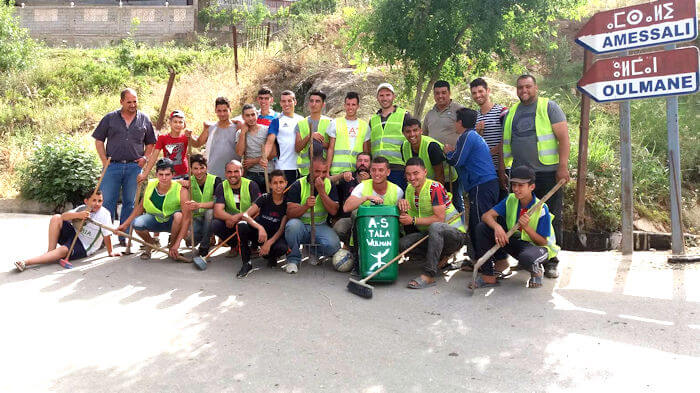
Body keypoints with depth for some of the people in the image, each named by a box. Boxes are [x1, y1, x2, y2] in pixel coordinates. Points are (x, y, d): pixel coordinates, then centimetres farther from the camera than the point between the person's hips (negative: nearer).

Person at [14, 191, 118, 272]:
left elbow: (107, 235, -17)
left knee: (63, 250, -35)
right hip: (73, 235, 6)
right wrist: (78, 215, -32)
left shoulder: (104, 214, -17)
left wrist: (110, 252, -15)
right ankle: (50, 251, -12)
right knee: (56, 218, -10)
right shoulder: (82, 208, 0)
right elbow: (64, 216, -13)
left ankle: (26, 263, -37)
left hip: (83, 247, -6)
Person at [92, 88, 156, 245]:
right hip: (112, 166, -1)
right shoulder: (110, 118, 6)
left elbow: (150, 143, 17)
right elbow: (99, 140, 9)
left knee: (129, 202, 6)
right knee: (107, 201, -1)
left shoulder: (144, 119, 9)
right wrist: (104, 161, -1)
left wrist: (145, 157, 1)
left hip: (134, 167, 1)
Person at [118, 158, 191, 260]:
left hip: (172, 223, -2)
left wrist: (176, 245, -34)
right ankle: (151, 244, 6)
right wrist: (125, 224, 3)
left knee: (179, 215, -37)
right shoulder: (150, 186, -11)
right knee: (137, 223, -28)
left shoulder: (181, 191, -24)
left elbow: (186, 219, -28)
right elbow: (141, 206, 6)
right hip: (154, 220, 3)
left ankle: (171, 245, -8)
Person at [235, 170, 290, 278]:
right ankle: (246, 263, -17)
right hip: (259, 234, 1)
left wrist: (269, 243, -27)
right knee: (242, 225, -31)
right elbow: (245, 215, -21)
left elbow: (282, 228, -10)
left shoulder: (287, 203, -8)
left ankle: (271, 256, 4)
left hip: (275, 236, 0)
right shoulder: (264, 198, -9)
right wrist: (260, 228, -38)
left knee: (282, 248, -36)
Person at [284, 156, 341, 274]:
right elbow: (290, 213, -12)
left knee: (333, 245, -27)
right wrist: (306, 206, -30)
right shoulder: (298, 185, -7)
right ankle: (293, 259, -13)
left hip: (320, 226, 2)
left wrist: (321, 192, -18)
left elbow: (333, 211, -8)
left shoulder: (330, 185, 2)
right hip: (301, 226, -2)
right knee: (292, 224, -36)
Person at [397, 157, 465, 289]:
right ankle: (440, 257, 3)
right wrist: (402, 205, -16)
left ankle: (428, 275, -37)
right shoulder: (409, 188, 6)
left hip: (454, 233, -7)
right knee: (402, 243, -17)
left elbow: (439, 218, -23)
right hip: (429, 234, 7)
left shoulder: (435, 188, -17)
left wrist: (413, 220, -22)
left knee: (435, 227, -40)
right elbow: (407, 220, 5)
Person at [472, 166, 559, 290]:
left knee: (526, 258, -44)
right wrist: (497, 227, -36)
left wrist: (527, 227, -34)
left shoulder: (541, 209, -20)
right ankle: (488, 277, -10)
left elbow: (543, 242, -18)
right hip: (516, 242, 6)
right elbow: (486, 216, -15)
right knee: (482, 227, -12)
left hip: (538, 246, -6)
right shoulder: (510, 200, -6)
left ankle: (536, 271, -1)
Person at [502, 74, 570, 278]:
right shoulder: (511, 112, 15)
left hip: (548, 173, -4)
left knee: (552, 219, -1)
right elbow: (505, 143, 19)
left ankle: (550, 262, 7)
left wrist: (563, 167, -13)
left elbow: (564, 138, -5)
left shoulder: (549, 107, 2)